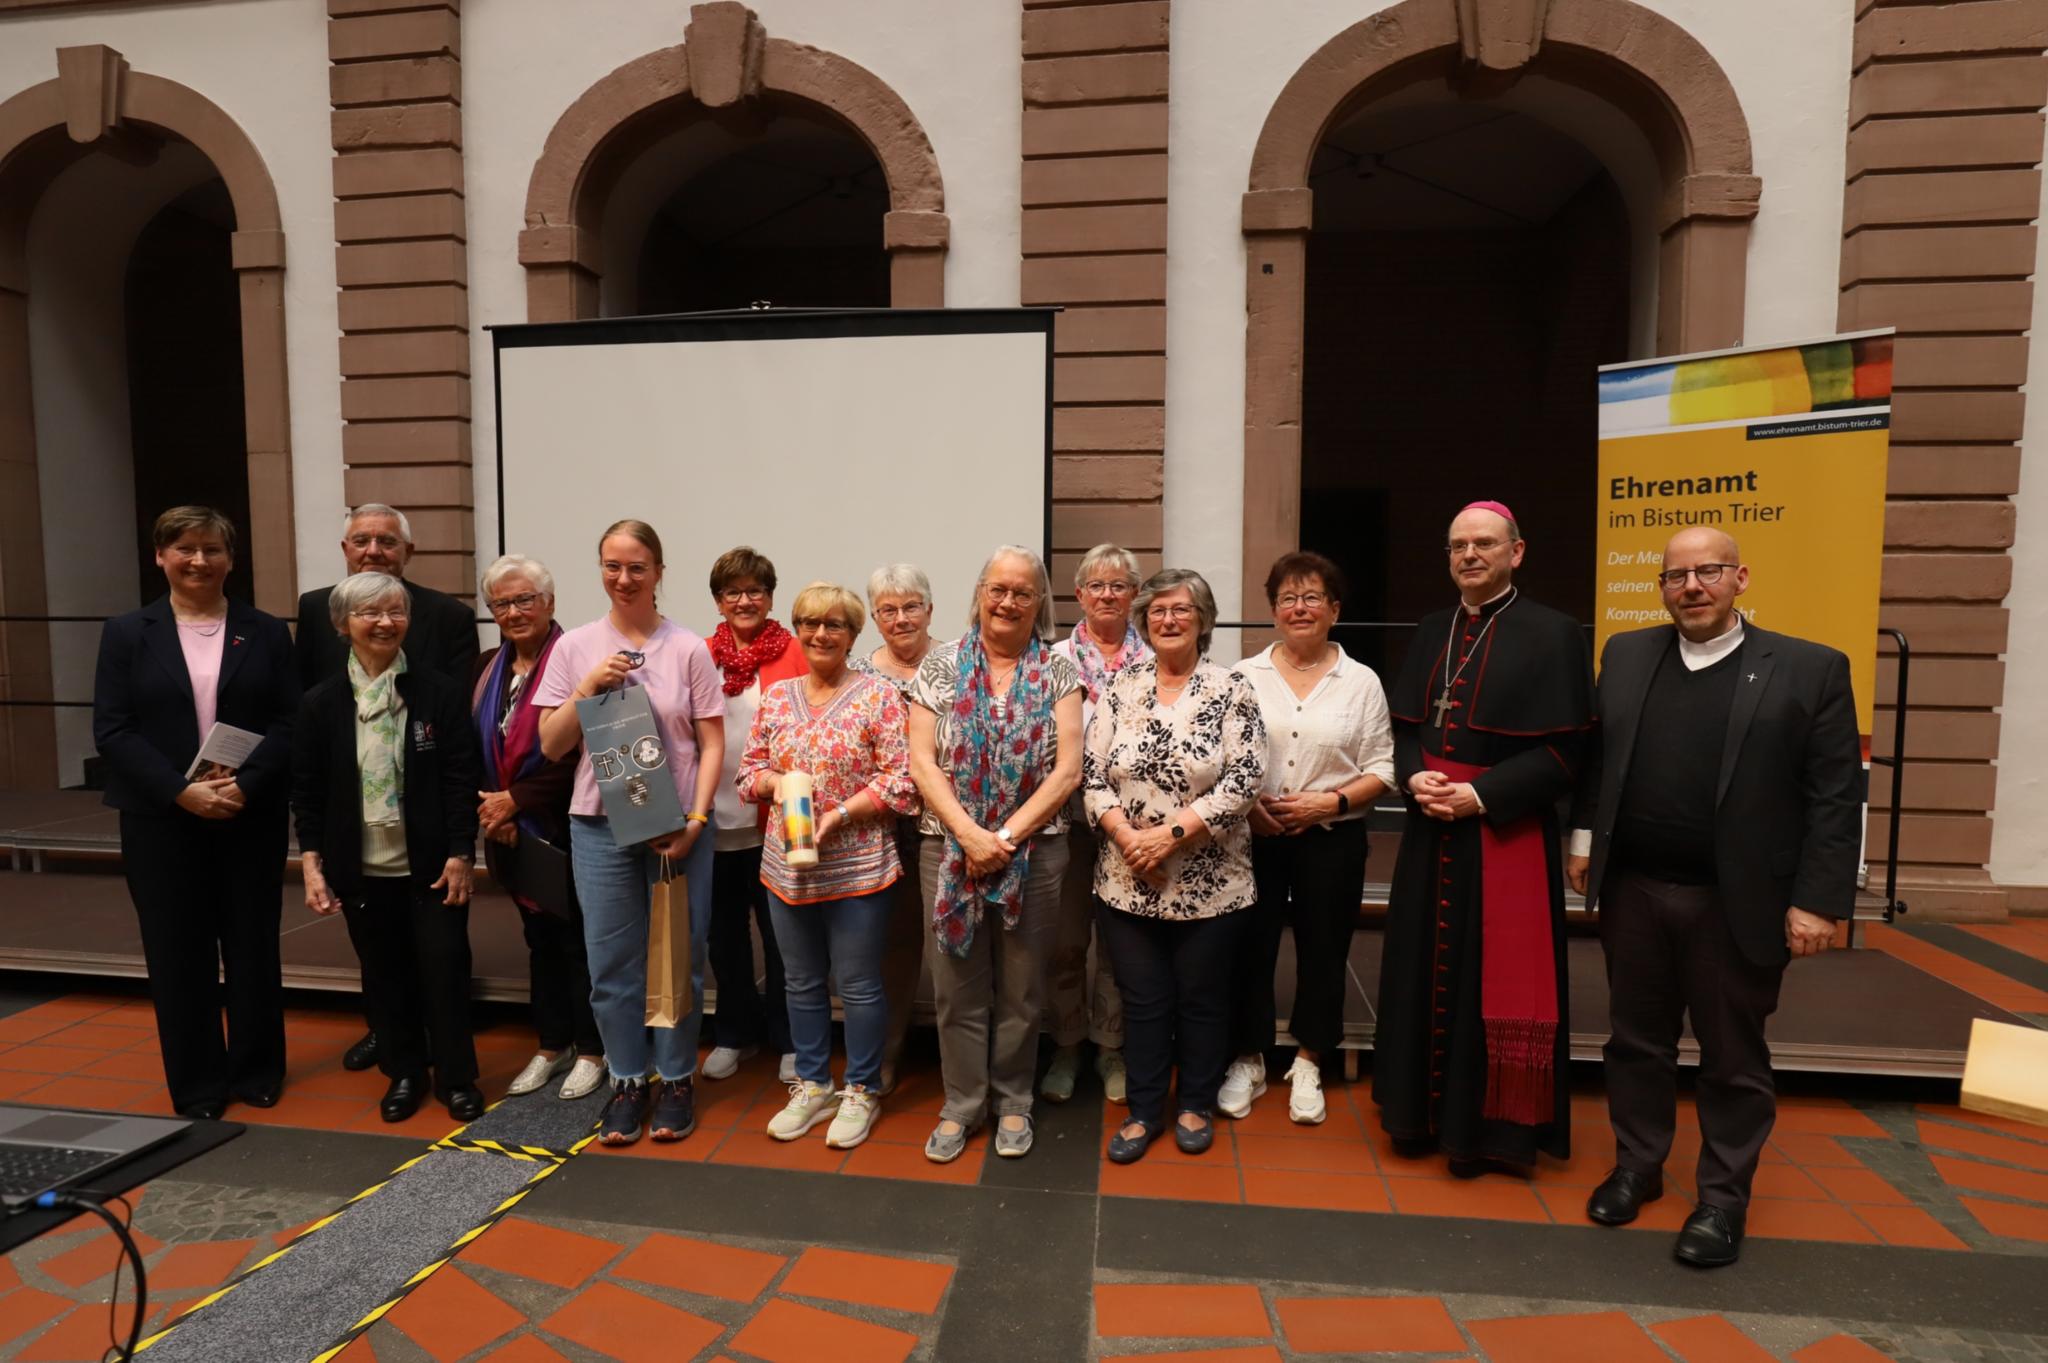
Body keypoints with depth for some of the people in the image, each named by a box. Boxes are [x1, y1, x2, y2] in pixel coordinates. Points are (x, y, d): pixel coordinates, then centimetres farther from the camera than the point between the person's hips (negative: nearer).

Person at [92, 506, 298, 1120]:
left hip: (251, 818, 0)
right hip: (161, 822, 0)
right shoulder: (127, 633, 4)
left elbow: (289, 722, -2)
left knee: (253, 946, 9)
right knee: (179, 953, 7)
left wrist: (245, 785, -16)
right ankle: (197, 1086, 22)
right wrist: (182, 791, -16)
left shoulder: (266, 633, 4)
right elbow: (112, 729, -3)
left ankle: (257, 1072, 24)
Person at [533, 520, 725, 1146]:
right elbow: (550, 745, 3)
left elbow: (712, 744, -1)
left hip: (676, 825, -1)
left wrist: (695, 820, -10)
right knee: (613, 964, 9)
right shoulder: (575, 647, 4)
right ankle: (626, 1081, 27)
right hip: (600, 824, 2)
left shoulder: (688, 649, -2)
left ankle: (675, 1079, 25)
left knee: (678, 959, 7)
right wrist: (588, 686, -12)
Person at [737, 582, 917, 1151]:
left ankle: (861, 1092, 26)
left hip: (858, 869, -4)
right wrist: (776, 782, -11)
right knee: (802, 983, 17)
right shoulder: (776, 696, 7)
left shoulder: (878, 696, -7)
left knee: (859, 985, 8)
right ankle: (812, 1087, 34)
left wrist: (838, 814, -19)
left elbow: (901, 782, -12)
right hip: (786, 867, 5)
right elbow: (748, 769, 11)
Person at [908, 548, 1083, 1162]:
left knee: (1021, 988, 12)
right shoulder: (941, 666, 2)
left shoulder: (1058, 673, 0)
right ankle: (962, 1104, 29)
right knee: (958, 985, 10)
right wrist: (970, 834, -15)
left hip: (1034, 853, 0)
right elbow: (921, 760, -4)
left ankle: (1012, 1102, 32)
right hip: (950, 850, 1)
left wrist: (1006, 837, -14)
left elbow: (1067, 770, -6)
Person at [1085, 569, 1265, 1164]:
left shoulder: (1232, 691, -5)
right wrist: (1127, 837, -14)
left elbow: (1243, 782, -13)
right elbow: (1092, 776, 0)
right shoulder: (1120, 689, 3)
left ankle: (1197, 1105, 35)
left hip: (1209, 885, -2)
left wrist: (1169, 834, -18)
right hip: (1127, 881, 2)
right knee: (1142, 1000, 13)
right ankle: (1144, 1111, 31)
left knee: (1201, 999, 14)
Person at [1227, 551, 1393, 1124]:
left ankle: (1307, 1066, 30)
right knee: (1250, 947, 8)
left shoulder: (1362, 682, 1)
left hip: (1332, 839, 0)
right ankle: (1248, 1061, 27)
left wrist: (1331, 802, -15)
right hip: (1253, 836, 0)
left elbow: (1381, 770, 0)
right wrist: (1247, 806, -13)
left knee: (1322, 952, 11)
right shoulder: (1244, 676, 2)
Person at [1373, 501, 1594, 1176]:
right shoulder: (1433, 632, 11)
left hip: (1506, 834, -5)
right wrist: (1413, 776, -8)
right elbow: (1404, 725, 12)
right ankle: (1421, 1114, 28)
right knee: (1426, 971, 12)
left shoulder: (1553, 634, -6)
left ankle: (1482, 1126, 21)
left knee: (1494, 979, 4)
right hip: (1430, 830, 5)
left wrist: (1481, 795, -19)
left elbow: (1564, 750, -10)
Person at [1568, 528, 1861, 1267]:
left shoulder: (1811, 670, -5)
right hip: (1632, 890, 3)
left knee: (1733, 1054, 12)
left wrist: (1817, 900, -11)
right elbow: (1595, 757, 11)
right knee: (1636, 1039, 15)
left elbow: (1836, 797, -7)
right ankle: (1636, 1167, 33)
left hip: (1738, 901, -3)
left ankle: (1723, 1197, 29)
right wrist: (1584, 839, 7)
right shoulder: (1625, 654, 6)